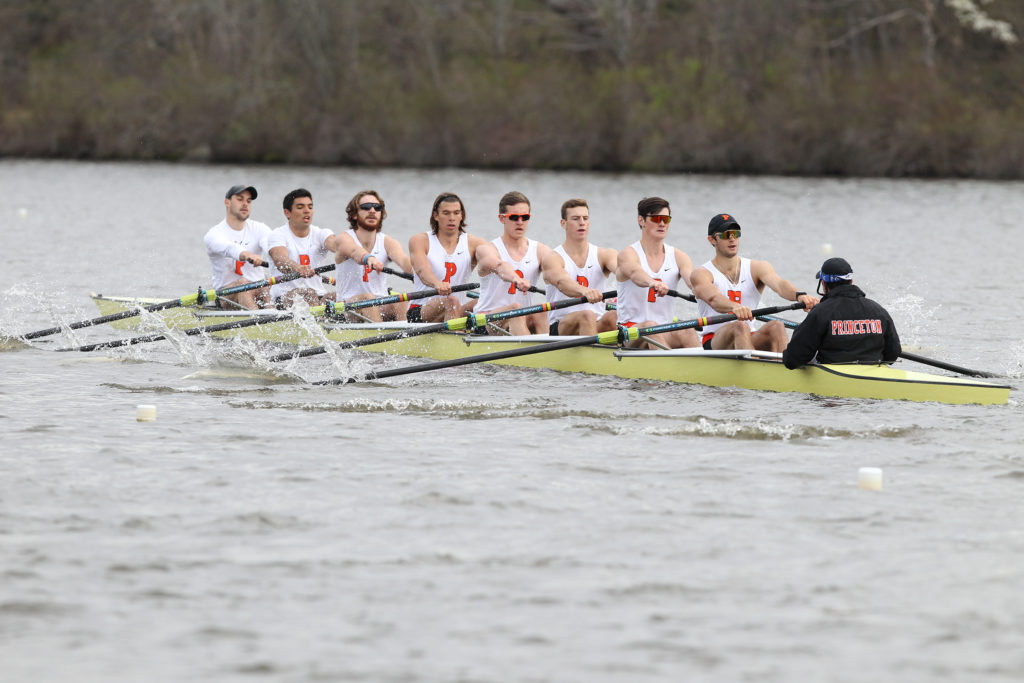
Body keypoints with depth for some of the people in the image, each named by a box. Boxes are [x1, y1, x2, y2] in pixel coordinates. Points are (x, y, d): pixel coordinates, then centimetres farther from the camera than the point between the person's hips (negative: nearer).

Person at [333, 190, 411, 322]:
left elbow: (403, 259, -17)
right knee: (368, 297, -33)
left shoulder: (387, 242, 5)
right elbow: (355, 251, -29)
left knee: (400, 300, -27)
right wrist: (369, 258, -54)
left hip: (381, 307, 3)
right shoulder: (344, 238, -4)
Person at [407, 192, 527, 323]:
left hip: (459, 311, 3)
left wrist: (515, 278, -39)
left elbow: (497, 264, -15)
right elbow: (422, 270, -22)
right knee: (450, 301, -32)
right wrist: (437, 283, -47)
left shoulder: (474, 244, 4)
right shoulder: (420, 241, -1)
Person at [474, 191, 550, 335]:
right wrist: (516, 280, -52)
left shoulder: (540, 250, 8)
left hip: (524, 320, 3)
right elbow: (498, 266, -28)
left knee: (539, 313, -29)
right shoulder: (488, 249, -3)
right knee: (516, 308, -33)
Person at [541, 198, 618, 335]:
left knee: (612, 316, -30)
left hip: (598, 325, 3)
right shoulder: (553, 258, -2)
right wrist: (584, 291, -49)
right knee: (587, 315, -35)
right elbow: (562, 282, -24)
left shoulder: (603, 255, 9)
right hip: (561, 328, -3)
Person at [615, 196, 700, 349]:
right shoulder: (628, 254, -3)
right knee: (651, 327, -37)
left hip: (666, 333, 3)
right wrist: (653, 283, -52)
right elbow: (635, 273, -27)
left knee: (686, 332, -30)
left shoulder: (678, 257, 11)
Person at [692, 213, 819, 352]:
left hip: (751, 340, 3)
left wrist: (799, 295, -36)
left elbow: (779, 284, -11)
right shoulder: (702, 274, 0)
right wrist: (735, 307, -47)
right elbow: (713, 299, -23)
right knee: (740, 326, -34)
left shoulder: (757, 268, 10)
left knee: (776, 326, -27)